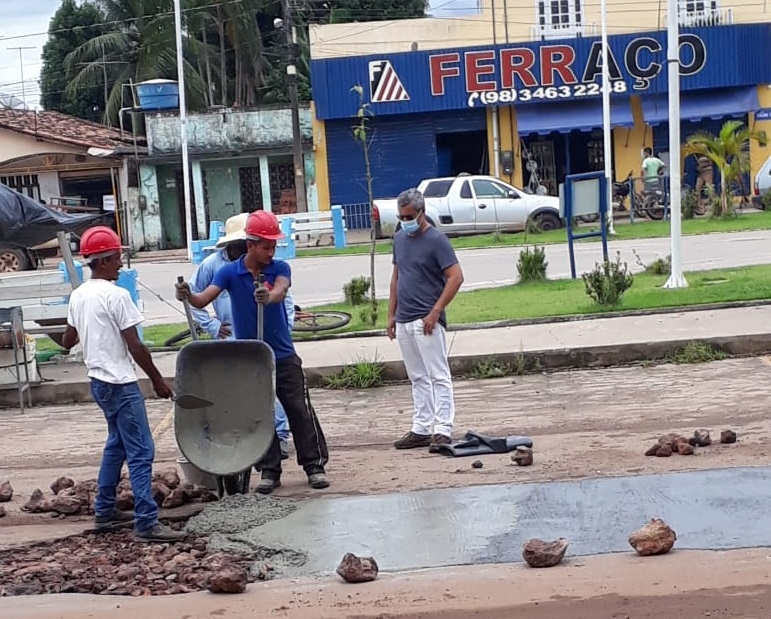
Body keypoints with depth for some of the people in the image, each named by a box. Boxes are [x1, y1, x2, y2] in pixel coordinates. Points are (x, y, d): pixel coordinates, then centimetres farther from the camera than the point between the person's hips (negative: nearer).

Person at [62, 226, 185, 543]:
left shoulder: (78, 295, 7)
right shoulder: (116, 295, -17)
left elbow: (67, 341, 17)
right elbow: (135, 346, -16)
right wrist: (158, 380, -7)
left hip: (99, 382, 9)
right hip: (121, 384, -9)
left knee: (117, 444, 22)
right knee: (141, 452, -7)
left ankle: (105, 510, 27)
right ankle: (147, 522, -9)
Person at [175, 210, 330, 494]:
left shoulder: (280, 268, -5)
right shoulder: (230, 272, -5)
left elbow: (280, 290, -27)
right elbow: (205, 298, -17)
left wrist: (268, 297, -51)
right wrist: (188, 297, -40)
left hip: (283, 356, -1)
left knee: (300, 410, 2)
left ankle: (315, 464, 13)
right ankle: (269, 470, 17)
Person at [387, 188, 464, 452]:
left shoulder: (436, 240, -9)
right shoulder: (399, 238, 13)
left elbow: (456, 277, -14)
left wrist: (435, 312, -17)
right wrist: (392, 314, 13)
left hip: (426, 321, -8)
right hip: (403, 321, 8)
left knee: (438, 376, -5)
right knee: (417, 378, 12)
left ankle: (443, 430, -4)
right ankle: (421, 429, 17)